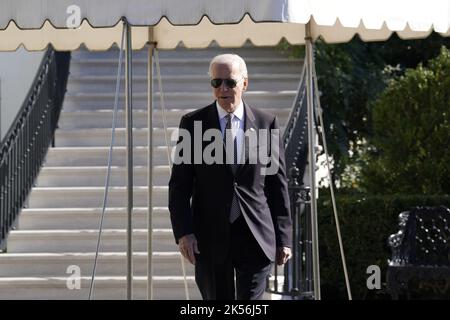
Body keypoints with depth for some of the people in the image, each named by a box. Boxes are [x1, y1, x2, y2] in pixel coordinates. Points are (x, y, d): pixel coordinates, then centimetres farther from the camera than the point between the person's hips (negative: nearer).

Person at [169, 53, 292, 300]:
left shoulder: (266, 123, 5)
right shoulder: (193, 123, 3)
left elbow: (278, 184, 7)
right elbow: (179, 185, 2)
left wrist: (283, 238, 4)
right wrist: (183, 232, -10)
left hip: (256, 236, 0)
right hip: (210, 237, 0)